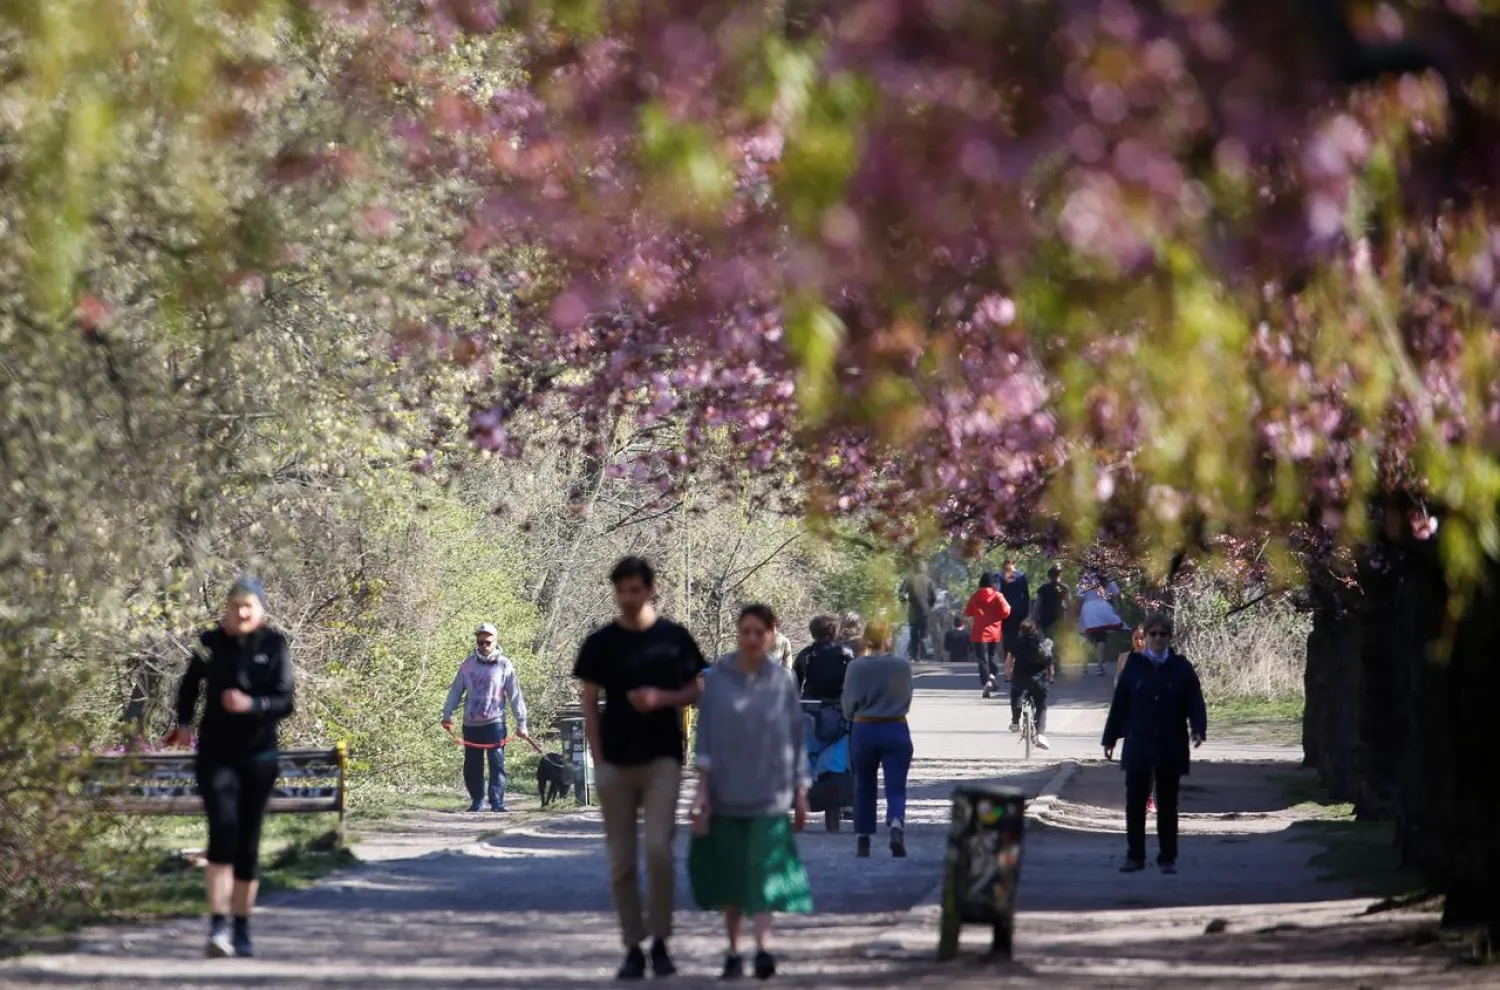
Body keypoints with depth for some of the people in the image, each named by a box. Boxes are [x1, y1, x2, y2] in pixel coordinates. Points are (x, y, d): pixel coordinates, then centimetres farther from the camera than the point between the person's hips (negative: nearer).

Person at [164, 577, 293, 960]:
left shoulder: (275, 646, -3)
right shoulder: (211, 642, 0)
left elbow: (285, 702, -9)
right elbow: (190, 685, 18)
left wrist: (251, 705, -26)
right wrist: (184, 722, 5)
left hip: (259, 757, 1)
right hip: (216, 755, -1)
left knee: (248, 843, 7)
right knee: (223, 831, -18)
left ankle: (242, 930, 19)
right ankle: (217, 925, -21)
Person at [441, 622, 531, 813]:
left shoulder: (504, 665, 0)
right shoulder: (468, 663, 7)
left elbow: (515, 695, 1)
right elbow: (456, 690, 10)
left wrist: (521, 723, -1)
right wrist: (447, 714, 0)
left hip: (494, 723, -3)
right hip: (471, 724, 3)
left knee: (497, 764, -9)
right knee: (471, 766, 7)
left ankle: (497, 802, -10)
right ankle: (477, 800, 20)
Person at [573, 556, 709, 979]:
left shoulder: (674, 638, 2)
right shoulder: (600, 643, 3)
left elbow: (697, 690, 9)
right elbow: (590, 703, 6)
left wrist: (663, 698, -11)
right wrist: (598, 760, -2)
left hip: (662, 758, -1)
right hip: (615, 764, 1)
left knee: (659, 848, -15)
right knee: (622, 862, 3)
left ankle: (660, 942, -1)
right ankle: (633, 948, 11)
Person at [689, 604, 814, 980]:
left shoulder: (782, 681, 1)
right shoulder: (718, 678, 1)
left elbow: (797, 738, 5)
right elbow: (706, 735, 1)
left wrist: (801, 793, 4)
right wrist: (702, 789, -5)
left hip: (769, 793, -1)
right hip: (726, 791, 1)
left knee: (763, 868, -14)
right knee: (731, 872, 7)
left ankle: (763, 948, -25)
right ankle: (733, 952, 17)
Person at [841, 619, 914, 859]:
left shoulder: (856, 667, -8)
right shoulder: (902, 666, -8)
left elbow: (848, 706, -3)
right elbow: (906, 700, 4)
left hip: (864, 731, 1)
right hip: (896, 731, -1)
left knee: (864, 788, 16)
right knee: (896, 788, -1)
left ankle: (863, 842, 20)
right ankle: (896, 826, -28)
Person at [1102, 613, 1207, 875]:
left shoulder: (1181, 667, 1)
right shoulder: (1134, 666, 3)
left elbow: (1194, 702, -2)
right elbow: (1119, 704, 6)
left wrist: (1198, 730, -18)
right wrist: (1110, 738, 6)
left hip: (1170, 747, -1)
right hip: (1138, 746, 1)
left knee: (1167, 804, 6)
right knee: (1135, 803, 2)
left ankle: (1168, 858, 13)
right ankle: (1135, 856, 10)